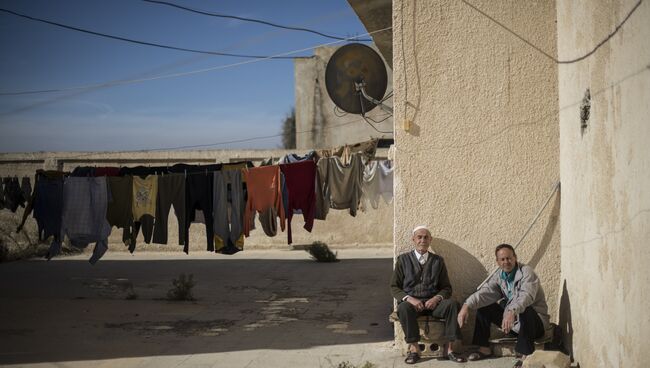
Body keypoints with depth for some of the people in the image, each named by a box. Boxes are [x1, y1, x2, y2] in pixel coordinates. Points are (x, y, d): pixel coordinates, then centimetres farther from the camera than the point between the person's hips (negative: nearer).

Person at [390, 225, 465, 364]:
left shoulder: (438, 261, 13)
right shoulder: (403, 259, 8)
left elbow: (447, 288, 11)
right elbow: (394, 287, 4)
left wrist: (437, 298, -11)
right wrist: (409, 298, -15)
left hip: (432, 302, 2)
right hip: (411, 301, -1)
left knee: (452, 304, -29)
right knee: (404, 308, -37)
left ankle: (449, 348, -24)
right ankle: (414, 348, -25)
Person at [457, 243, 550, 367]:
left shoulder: (526, 272, -19)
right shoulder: (499, 276, 2)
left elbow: (526, 295, -37)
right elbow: (485, 292, -12)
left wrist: (512, 312, -55)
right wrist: (467, 305, -30)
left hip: (535, 319, -7)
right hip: (512, 320, 7)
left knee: (525, 310, -38)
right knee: (483, 308, 1)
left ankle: (526, 355, -28)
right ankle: (484, 348, 9)